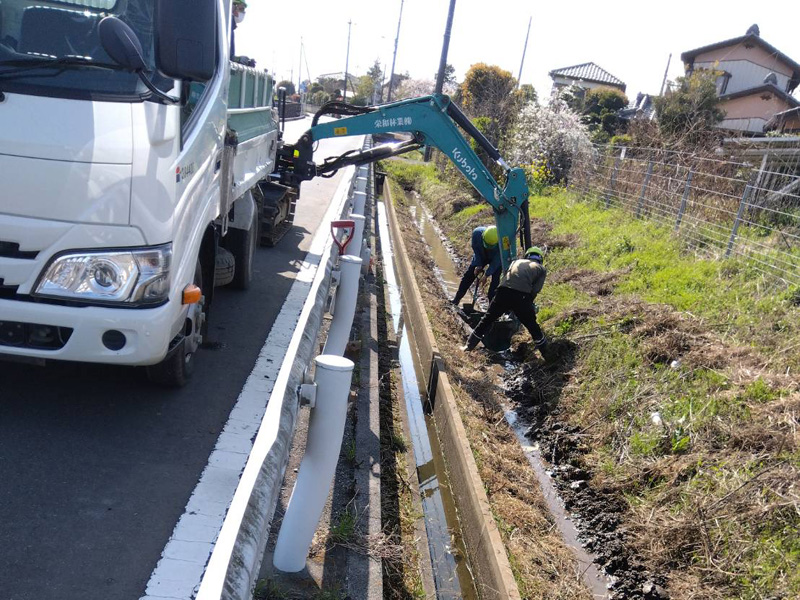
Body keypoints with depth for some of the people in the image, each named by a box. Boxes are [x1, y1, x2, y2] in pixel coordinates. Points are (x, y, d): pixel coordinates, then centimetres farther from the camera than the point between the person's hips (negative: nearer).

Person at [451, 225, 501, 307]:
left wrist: (487, 274, -28)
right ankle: (456, 299, 11)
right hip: (481, 255, 2)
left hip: (495, 258, -2)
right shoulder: (477, 233, -35)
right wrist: (478, 265, -16)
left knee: (495, 280, -14)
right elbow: (475, 249, -15)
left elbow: (496, 260, -28)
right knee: (469, 275, 1)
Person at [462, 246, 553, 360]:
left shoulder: (516, 262, 29)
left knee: (487, 320, 17)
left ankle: (469, 345, 25)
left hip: (503, 292, 2)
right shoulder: (542, 269, 20)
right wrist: (528, 303, 22)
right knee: (533, 327, 14)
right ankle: (547, 354, 22)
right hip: (521, 297, -2)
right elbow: (535, 290, 8)